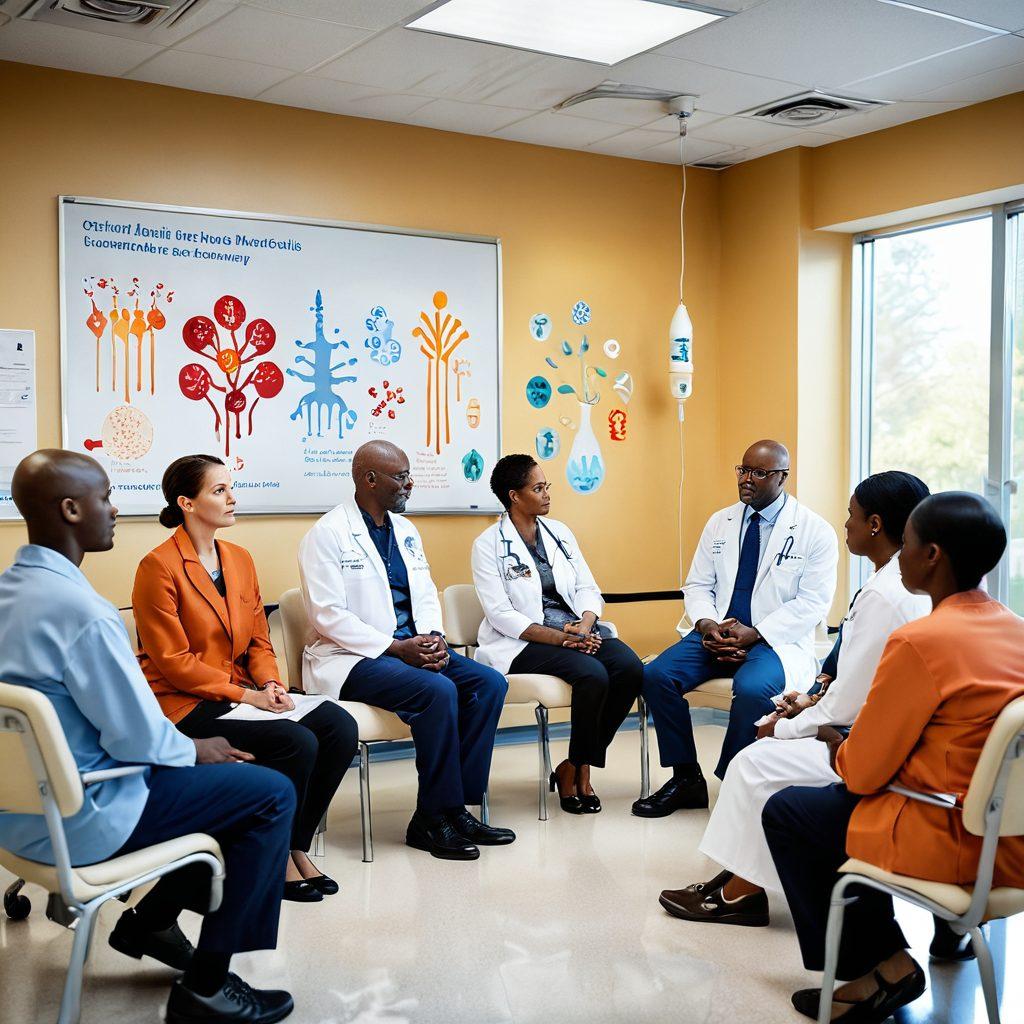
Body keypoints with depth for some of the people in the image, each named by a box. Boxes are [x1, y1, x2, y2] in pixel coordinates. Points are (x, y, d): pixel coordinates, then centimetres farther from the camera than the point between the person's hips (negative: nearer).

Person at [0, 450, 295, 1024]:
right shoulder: (81, 610, -27)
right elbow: (138, 738, -22)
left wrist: (189, 745, 10)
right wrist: (195, 750, -1)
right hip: (78, 819, -10)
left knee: (224, 775, 22)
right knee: (272, 793, -2)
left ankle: (152, 920, 26)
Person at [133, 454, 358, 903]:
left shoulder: (240, 559, 12)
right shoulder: (159, 567, -10)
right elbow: (173, 661, -14)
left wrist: (271, 685, -6)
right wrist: (245, 694, -17)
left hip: (241, 692, 7)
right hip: (185, 704, -7)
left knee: (340, 726, -14)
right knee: (296, 741, -27)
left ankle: (297, 846, -1)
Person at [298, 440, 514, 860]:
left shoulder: (405, 530, 15)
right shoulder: (327, 534, -9)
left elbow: (426, 595, 18)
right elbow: (328, 616, -16)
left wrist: (434, 637, -5)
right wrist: (397, 647, -21)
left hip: (413, 647, 8)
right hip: (353, 658, -8)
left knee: (489, 683, -11)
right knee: (438, 690, -30)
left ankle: (455, 807, -7)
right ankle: (434, 817, -16)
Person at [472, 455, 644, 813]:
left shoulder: (559, 532, 14)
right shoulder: (489, 544, -4)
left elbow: (587, 589, 11)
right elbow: (500, 614, -12)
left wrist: (584, 625, -12)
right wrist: (558, 637, -21)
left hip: (576, 628, 6)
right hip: (525, 642, -6)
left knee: (630, 668, -22)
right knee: (593, 674, -31)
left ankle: (577, 767, -7)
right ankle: (576, 770, -8)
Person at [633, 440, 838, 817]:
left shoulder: (815, 531, -3)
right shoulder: (720, 523, 13)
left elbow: (812, 602, -9)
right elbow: (698, 585, 13)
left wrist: (753, 634, -19)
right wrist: (706, 624, -10)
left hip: (776, 640, -5)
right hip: (716, 632, 5)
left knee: (752, 687, -36)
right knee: (656, 675, -18)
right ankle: (686, 779, -5)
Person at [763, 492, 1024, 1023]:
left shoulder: (920, 642, -23)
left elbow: (862, 772, -15)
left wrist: (840, 751, 7)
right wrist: (856, 745, 14)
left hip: (954, 843, -8)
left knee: (786, 813, 10)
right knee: (837, 799, 27)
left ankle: (880, 965, 16)